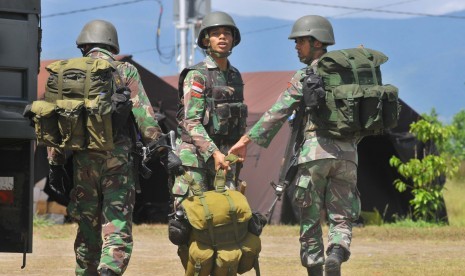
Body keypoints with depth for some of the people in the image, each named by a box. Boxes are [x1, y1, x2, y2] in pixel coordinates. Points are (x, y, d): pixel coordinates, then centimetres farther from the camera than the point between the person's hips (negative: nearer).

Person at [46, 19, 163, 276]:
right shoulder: (125, 71, 2)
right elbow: (144, 117, -4)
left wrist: (55, 163, 12)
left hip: (83, 160, 3)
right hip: (118, 158, -3)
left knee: (87, 228, 14)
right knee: (117, 231, -5)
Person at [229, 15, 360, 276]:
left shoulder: (305, 76, -1)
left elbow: (278, 113, -6)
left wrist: (247, 139, -5)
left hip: (315, 149, -3)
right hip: (347, 152, 4)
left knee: (311, 217, 8)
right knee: (342, 217, 7)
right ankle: (337, 253, -22)